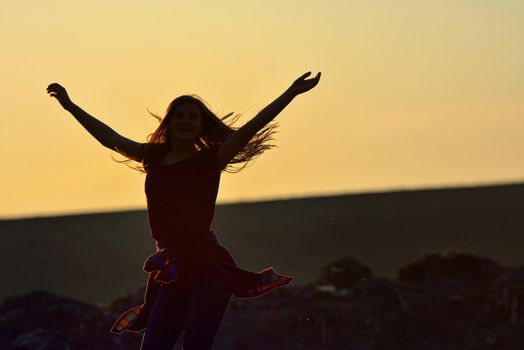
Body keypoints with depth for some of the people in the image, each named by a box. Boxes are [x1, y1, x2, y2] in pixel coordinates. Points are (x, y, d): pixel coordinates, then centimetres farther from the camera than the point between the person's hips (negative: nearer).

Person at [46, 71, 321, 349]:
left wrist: (291, 93, -20)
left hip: (206, 267, -5)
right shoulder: (153, 157, 9)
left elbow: (251, 128, -12)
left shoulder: (210, 160, -3)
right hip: (172, 272, 5)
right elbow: (109, 137, 20)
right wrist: (70, 106, 26)